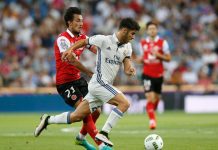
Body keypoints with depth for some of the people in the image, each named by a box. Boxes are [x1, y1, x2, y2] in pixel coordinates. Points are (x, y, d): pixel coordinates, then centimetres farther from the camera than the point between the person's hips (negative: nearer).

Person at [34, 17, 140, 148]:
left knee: (77, 117, 10)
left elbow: (127, 69, 4)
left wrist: (130, 70, -19)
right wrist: (71, 50, -12)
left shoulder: (127, 47, 9)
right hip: (99, 83, -8)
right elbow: (84, 41, 3)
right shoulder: (104, 40, -11)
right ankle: (104, 133, -20)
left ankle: (48, 120, 26)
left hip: (105, 85, 8)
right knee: (124, 103, -21)